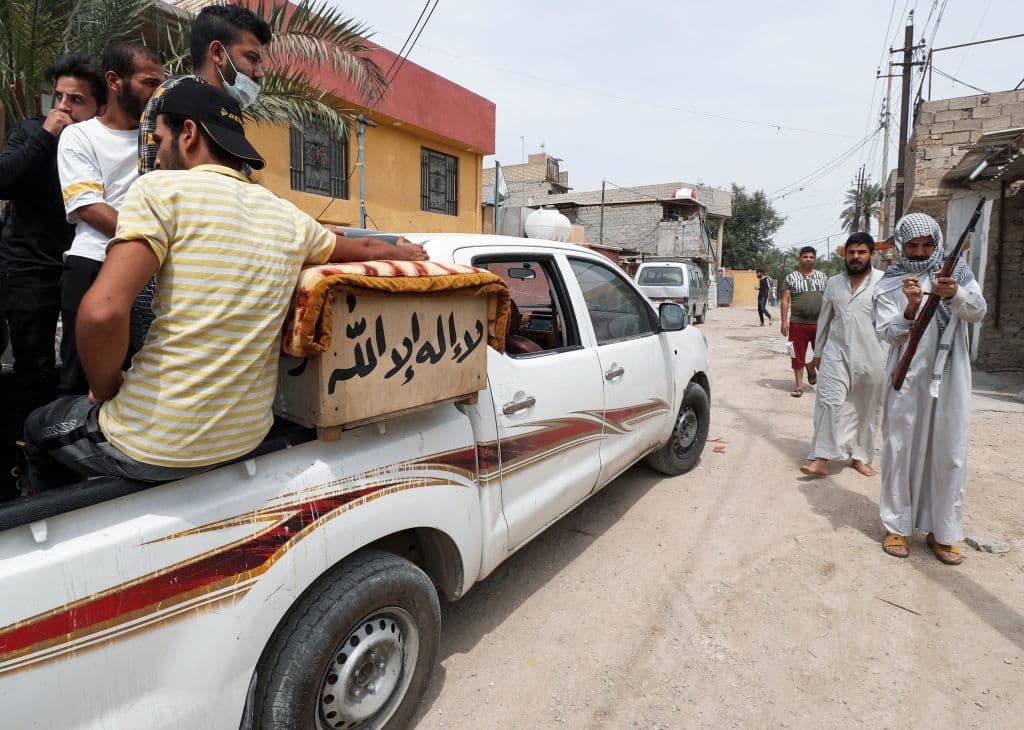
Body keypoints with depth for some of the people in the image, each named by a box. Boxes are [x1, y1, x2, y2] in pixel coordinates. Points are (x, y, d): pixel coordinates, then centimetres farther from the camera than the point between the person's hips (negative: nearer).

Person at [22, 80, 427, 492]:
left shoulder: (162, 187, -12)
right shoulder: (289, 218, 4)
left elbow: (102, 312, -23)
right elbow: (365, 248, 20)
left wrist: (106, 391, -4)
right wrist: (402, 252, 42)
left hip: (155, 443, -6)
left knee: (40, 428, 28)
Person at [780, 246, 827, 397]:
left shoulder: (822, 277, 11)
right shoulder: (791, 277, 3)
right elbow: (785, 301, 0)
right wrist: (784, 321, -8)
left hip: (819, 323, 2)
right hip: (798, 323, -2)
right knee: (798, 356, 3)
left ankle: (811, 367, 36)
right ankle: (799, 385, 13)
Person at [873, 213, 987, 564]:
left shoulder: (957, 273, 5)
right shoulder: (890, 284, 1)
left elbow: (978, 312, -9)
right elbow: (888, 333, -6)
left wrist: (954, 295, -29)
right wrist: (911, 307, -24)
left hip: (950, 380, 1)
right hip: (907, 380, -1)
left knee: (949, 455, 5)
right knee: (901, 450, 4)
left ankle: (942, 532, 17)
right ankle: (897, 526, 16)